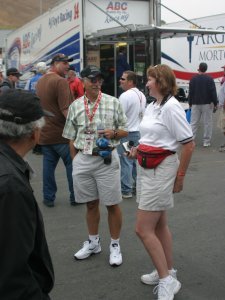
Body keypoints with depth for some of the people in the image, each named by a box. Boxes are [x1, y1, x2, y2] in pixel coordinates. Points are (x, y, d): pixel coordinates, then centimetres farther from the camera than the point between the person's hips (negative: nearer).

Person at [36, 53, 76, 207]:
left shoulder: (40, 81, 10)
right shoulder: (61, 81, -16)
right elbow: (66, 110, -23)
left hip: (45, 133, 7)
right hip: (62, 133, -7)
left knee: (48, 166, 12)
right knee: (72, 165, 6)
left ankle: (49, 198, 18)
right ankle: (75, 197, 15)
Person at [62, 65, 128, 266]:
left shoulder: (113, 103, 0)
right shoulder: (75, 106, 6)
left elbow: (125, 130, 5)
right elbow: (72, 138, 10)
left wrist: (113, 133, -16)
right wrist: (75, 161, 7)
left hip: (107, 160, -2)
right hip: (82, 160, 3)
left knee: (112, 204, 4)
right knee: (91, 204, 15)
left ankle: (115, 245, 20)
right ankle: (93, 242, 32)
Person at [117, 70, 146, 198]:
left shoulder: (125, 96, -17)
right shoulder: (142, 95, 10)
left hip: (127, 133, -9)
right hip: (139, 131, 9)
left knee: (125, 162, -3)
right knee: (137, 159, 17)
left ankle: (126, 190, 1)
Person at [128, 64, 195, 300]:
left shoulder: (171, 107, -17)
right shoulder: (151, 106, 9)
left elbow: (188, 144, -17)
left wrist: (180, 177, -13)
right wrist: (138, 149, 5)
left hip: (161, 170, -9)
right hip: (146, 168, 9)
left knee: (143, 229, -8)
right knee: (159, 225, 18)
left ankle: (167, 281, 3)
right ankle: (167, 271, 32)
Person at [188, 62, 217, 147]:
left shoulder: (193, 79, 1)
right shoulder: (209, 79, -6)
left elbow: (190, 92, 4)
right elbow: (213, 92, -7)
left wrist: (190, 104, 12)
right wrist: (215, 104, -1)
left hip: (195, 104, 2)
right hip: (207, 104, -2)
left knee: (193, 122, 5)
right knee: (207, 123, 3)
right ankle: (206, 142, 4)